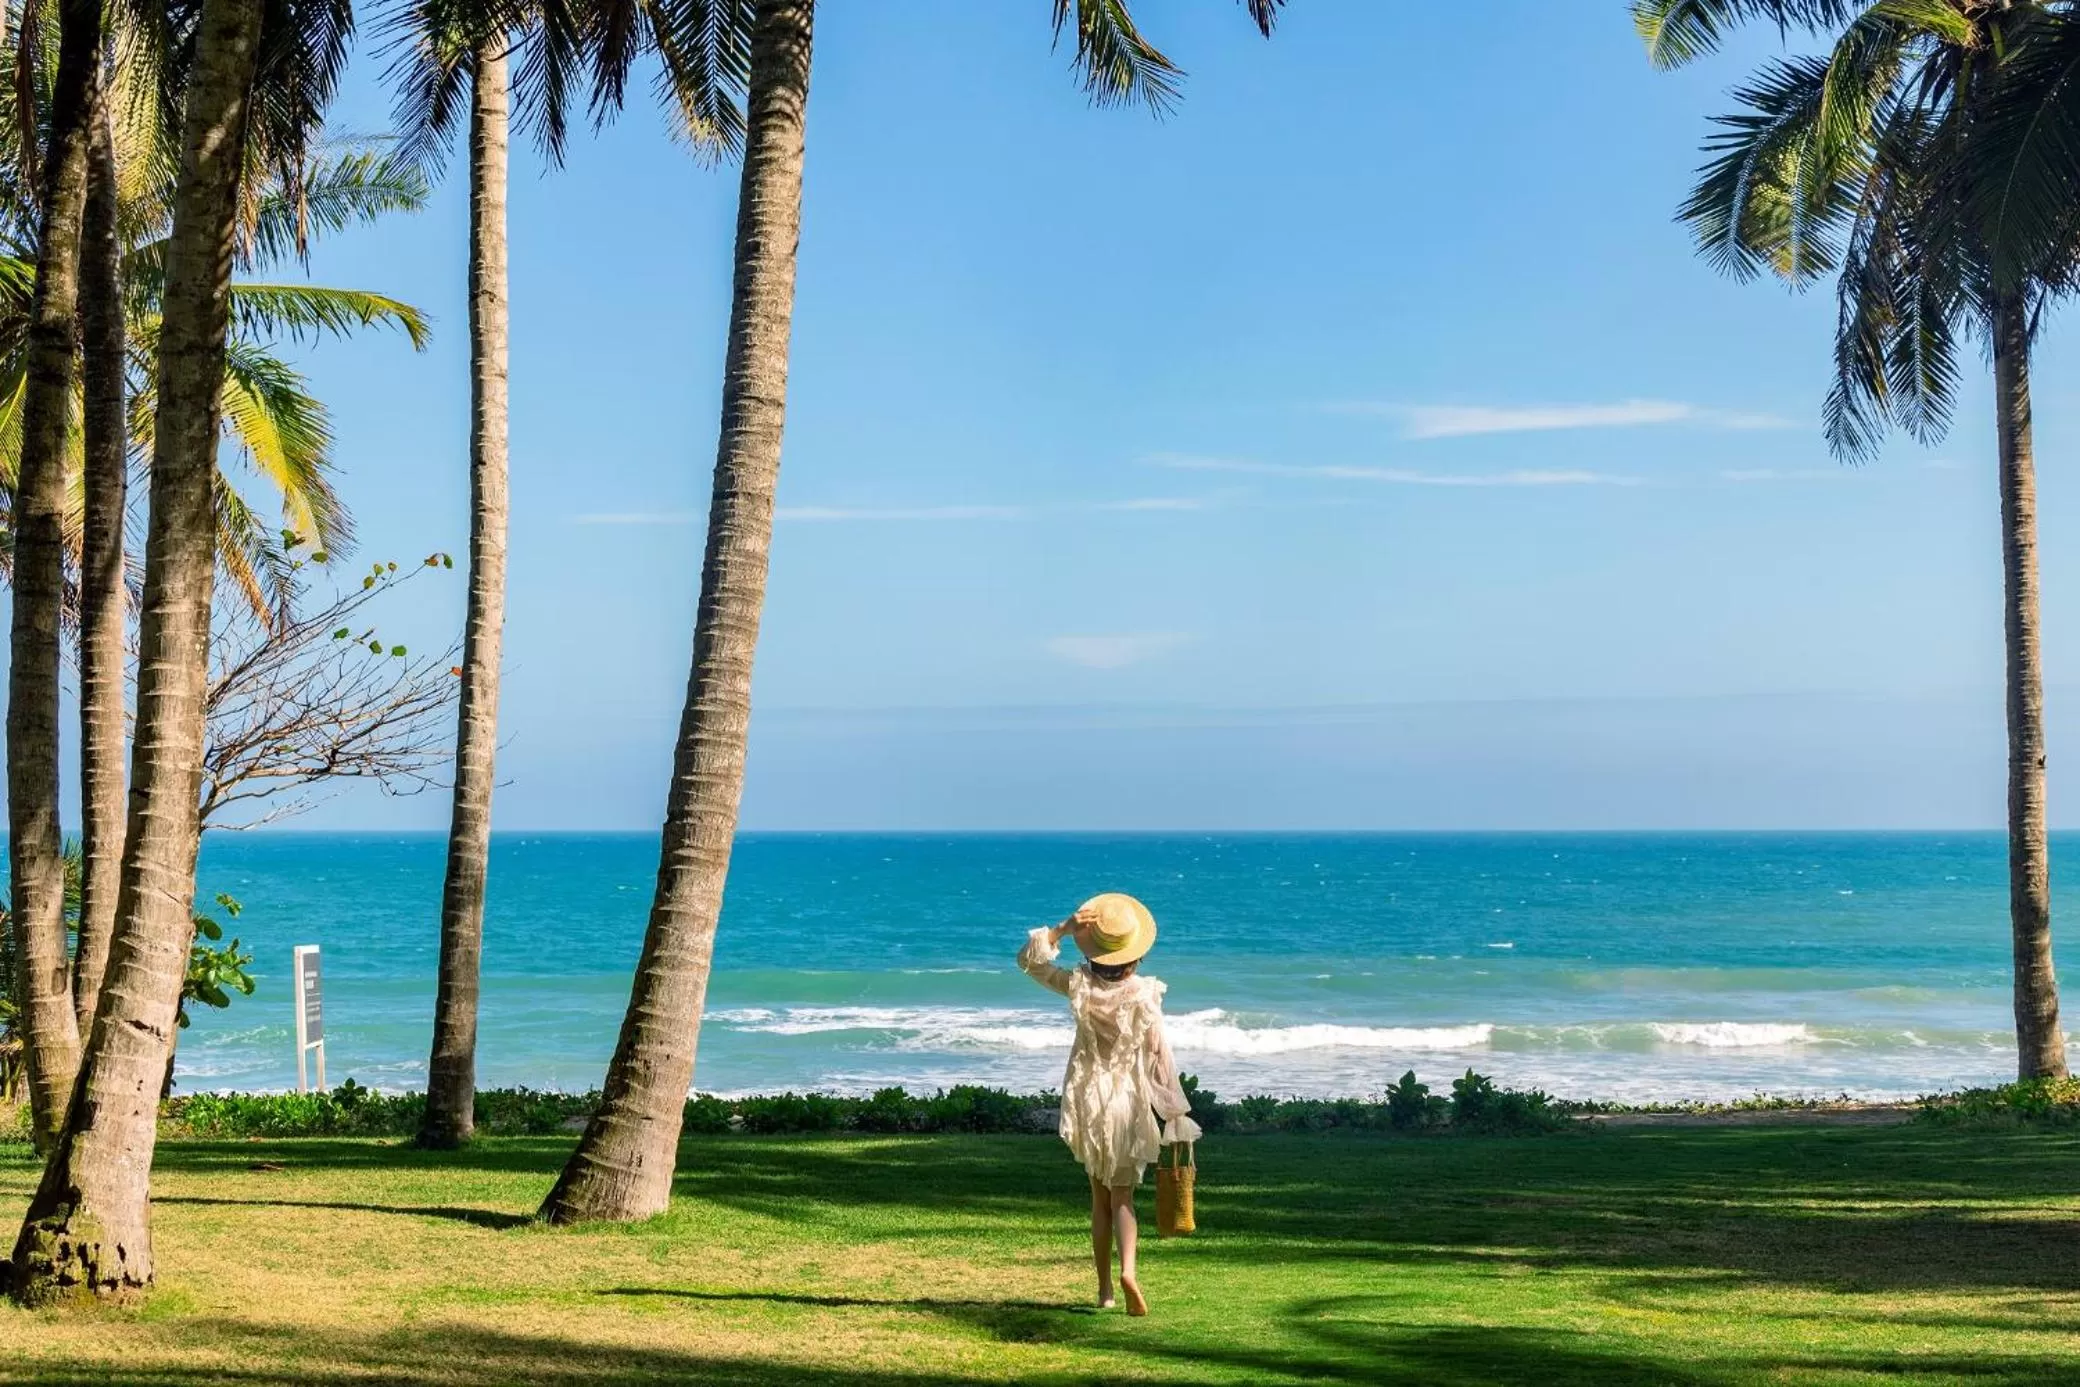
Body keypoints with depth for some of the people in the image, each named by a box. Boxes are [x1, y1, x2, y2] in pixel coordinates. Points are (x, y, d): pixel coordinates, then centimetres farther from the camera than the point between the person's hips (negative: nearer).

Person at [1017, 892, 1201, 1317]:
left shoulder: (1079, 986, -5)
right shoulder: (1144, 996, -10)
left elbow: (1029, 960, 6)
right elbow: (1159, 1058, -8)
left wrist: (1063, 928, -2)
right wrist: (1174, 1112, -1)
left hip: (1087, 1100, 2)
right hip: (1128, 1101, -2)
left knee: (1100, 1195, 14)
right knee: (1122, 1194, 2)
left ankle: (1105, 1289, 15)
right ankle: (1127, 1269, -23)